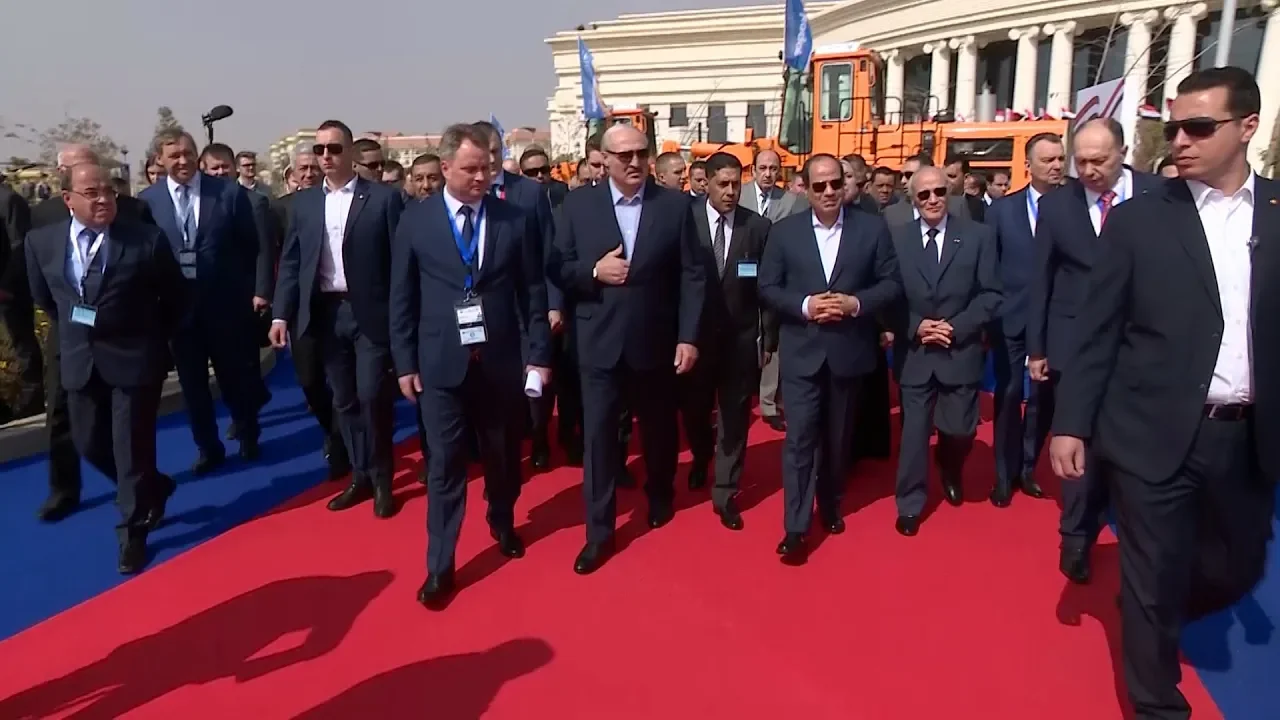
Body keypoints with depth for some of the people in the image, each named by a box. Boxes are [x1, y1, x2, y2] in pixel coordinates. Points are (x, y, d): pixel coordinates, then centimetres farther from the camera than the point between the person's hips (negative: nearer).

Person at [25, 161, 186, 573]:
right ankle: (152, 489, 36)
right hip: (79, 361, 4)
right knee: (90, 443, 11)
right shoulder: (41, 242, -1)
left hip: (135, 358, -4)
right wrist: (74, 330, 16)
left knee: (132, 446, 1)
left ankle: (133, 531, 17)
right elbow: (43, 298, 16)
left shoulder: (147, 240, -11)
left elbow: (175, 297, 1)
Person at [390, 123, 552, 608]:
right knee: (445, 465, 2)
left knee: (503, 455, 16)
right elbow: (402, 299, 3)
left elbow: (533, 293, 2)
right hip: (442, 363, -1)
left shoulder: (517, 220, 1)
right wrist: (405, 363, 0)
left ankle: (502, 523, 43)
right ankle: (440, 566, 13)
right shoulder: (415, 222, 0)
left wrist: (538, 355, -1)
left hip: (502, 360, 1)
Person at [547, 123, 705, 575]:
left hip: (656, 342, 1)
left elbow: (691, 276, -4)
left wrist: (689, 337, -9)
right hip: (600, 343, 0)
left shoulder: (675, 205, -2)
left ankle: (660, 496, 46)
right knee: (599, 435, 2)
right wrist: (594, 271, -18)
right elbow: (556, 268, 0)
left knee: (659, 428, 19)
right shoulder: (578, 204, -1)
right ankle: (599, 532, 14)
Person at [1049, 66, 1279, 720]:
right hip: (1155, 434, -3)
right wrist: (1071, 423, -7)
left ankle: (1153, 615, 50)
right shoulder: (1137, 219, -3)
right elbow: (1096, 331, -3)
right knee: (1153, 579, 7)